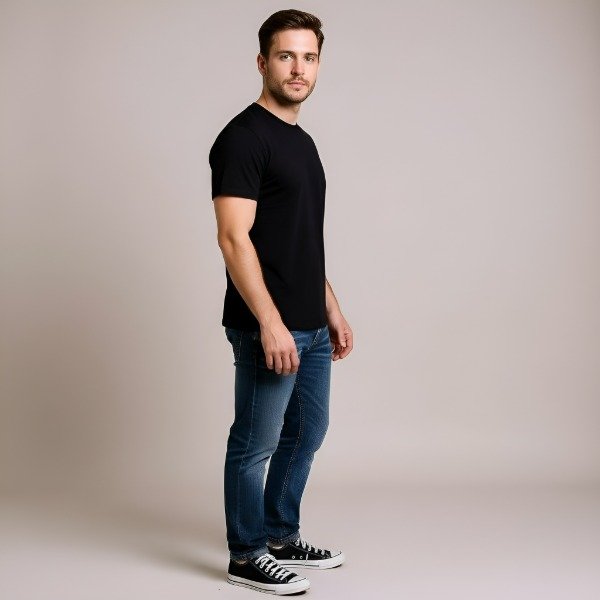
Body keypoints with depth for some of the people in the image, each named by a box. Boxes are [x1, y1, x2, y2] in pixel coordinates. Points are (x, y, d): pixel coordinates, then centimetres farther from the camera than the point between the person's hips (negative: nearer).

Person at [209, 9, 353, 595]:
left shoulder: (302, 141, 15)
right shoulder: (244, 137, -14)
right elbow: (234, 237, -21)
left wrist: (332, 309, 19)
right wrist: (271, 323, -24)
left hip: (311, 327, 10)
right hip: (269, 328, -10)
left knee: (307, 431, 18)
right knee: (256, 444, 3)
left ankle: (282, 538, 33)